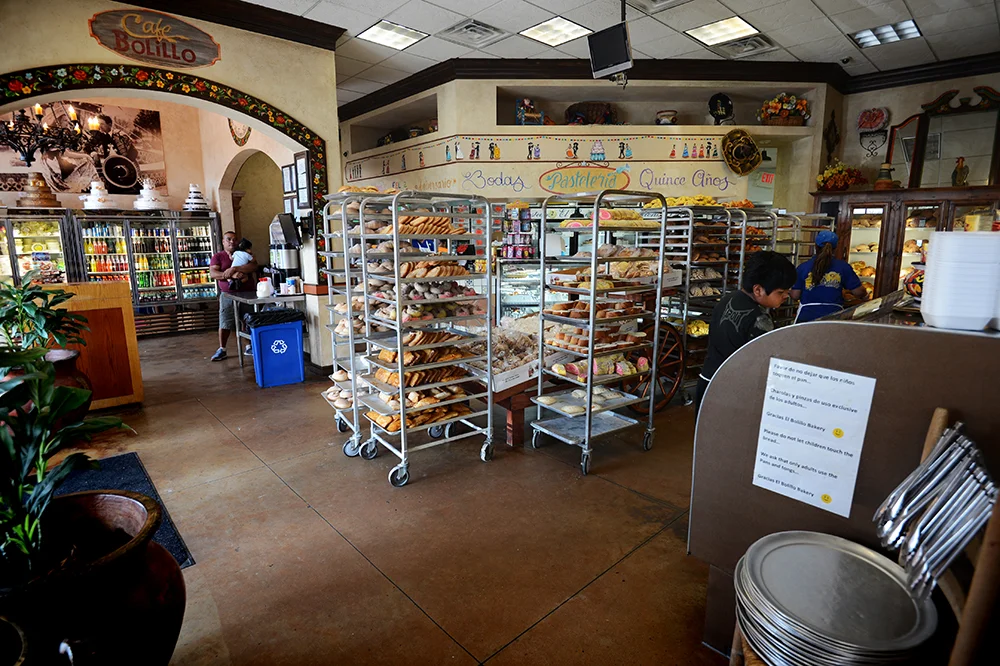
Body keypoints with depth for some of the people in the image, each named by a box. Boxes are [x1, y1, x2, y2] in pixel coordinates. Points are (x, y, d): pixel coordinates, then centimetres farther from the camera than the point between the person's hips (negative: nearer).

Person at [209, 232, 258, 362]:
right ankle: (222, 350, 8)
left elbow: (254, 266, -12)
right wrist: (232, 275, -24)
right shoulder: (217, 256, 5)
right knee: (224, 323, -1)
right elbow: (213, 273, -9)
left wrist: (233, 269, -22)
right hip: (227, 295, 0)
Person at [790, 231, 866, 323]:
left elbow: (795, 295, -1)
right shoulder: (843, 267, 1)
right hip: (834, 315, 1)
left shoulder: (802, 268, -1)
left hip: (807, 316, 0)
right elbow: (859, 292, 1)